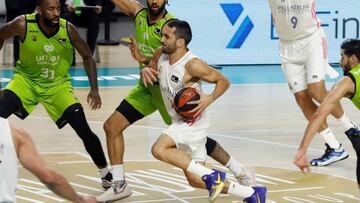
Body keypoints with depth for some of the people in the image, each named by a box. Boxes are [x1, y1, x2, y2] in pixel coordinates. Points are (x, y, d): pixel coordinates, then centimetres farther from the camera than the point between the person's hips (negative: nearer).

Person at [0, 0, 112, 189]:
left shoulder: (68, 29, -19)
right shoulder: (23, 25, -22)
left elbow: (87, 57, -4)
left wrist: (94, 89, -14)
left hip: (57, 85, 0)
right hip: (26, 80, 0)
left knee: (84, 130, -10)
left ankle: (106, 172, 12)